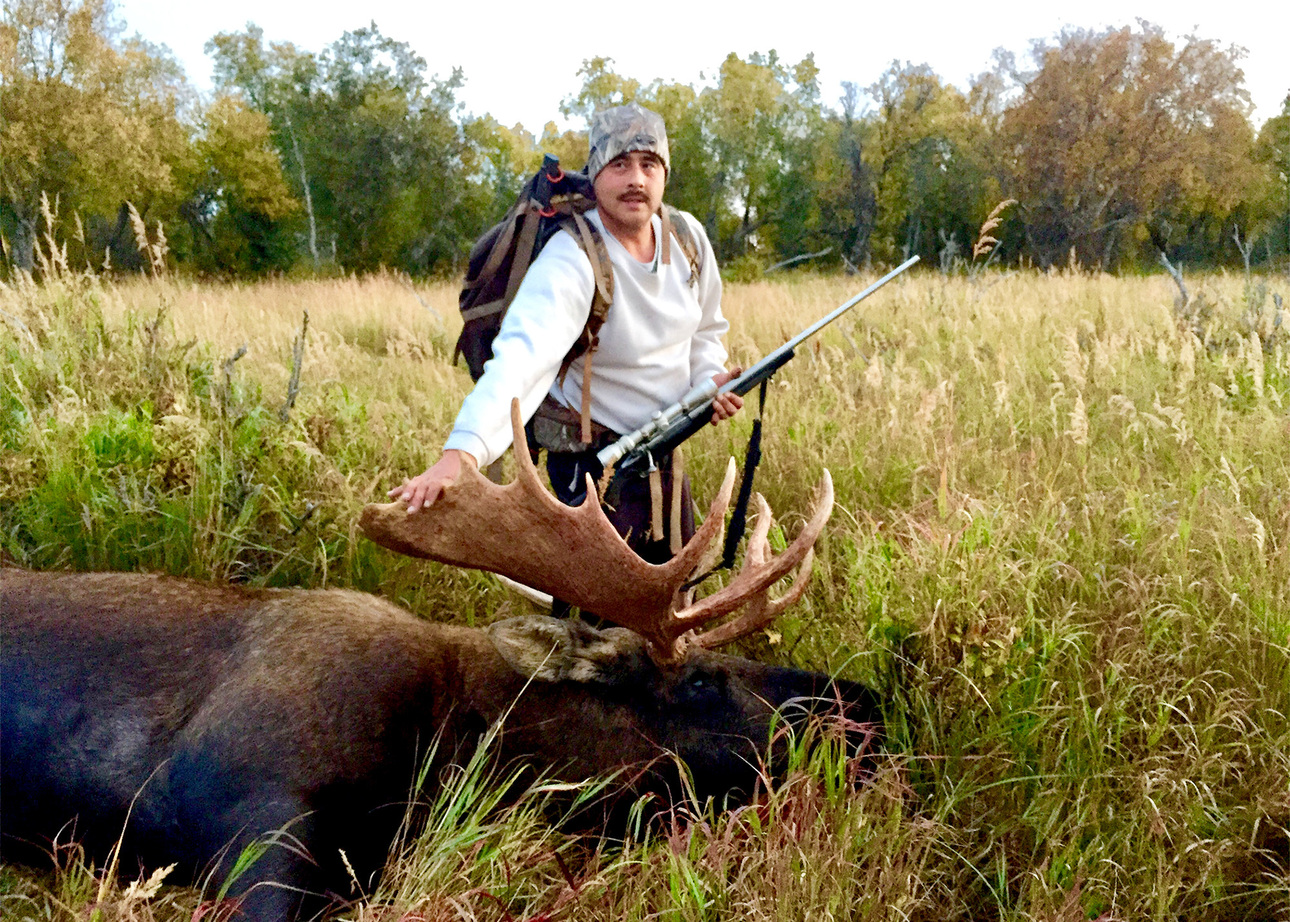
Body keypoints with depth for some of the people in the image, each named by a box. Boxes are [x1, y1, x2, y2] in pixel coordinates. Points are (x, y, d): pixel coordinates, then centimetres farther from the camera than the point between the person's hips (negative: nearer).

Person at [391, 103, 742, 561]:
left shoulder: (687, 235, -5)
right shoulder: (569, 262, -28)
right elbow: (522, 355, -45)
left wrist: (708, 378, -8)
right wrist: (462, 452, -60)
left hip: (665, 452, 7)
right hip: (593, 463, -7)